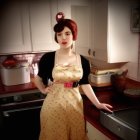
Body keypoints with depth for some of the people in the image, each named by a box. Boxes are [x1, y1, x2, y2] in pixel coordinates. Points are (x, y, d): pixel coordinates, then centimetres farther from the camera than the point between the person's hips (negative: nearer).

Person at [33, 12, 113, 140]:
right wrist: (43, 90, -1)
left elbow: (85, 84, 5)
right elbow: (39, 78, 10)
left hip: (75, 104, 2)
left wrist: (98, 104, 1)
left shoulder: (83, 61, -2)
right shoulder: (48, 58, -7)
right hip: (54, 104, -2)